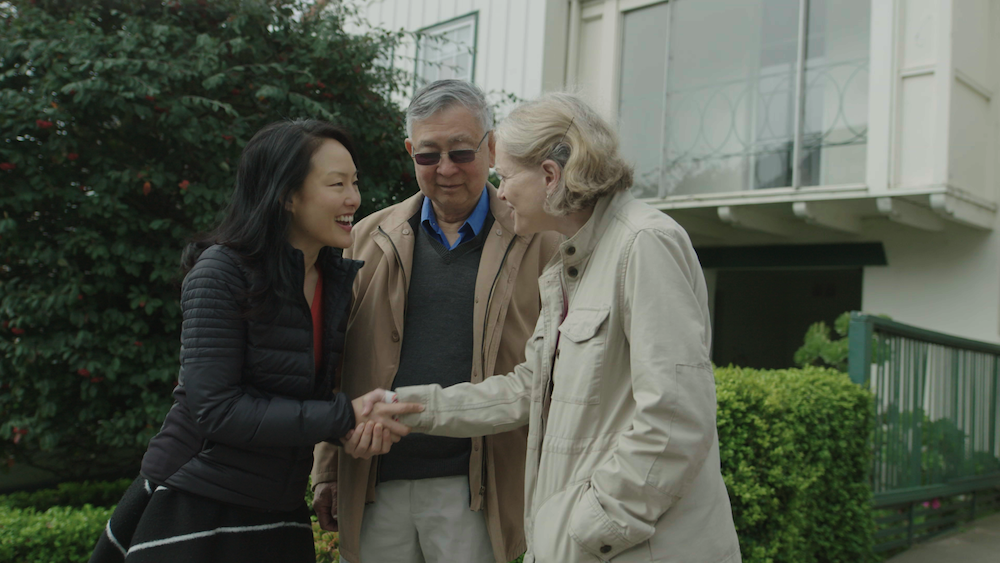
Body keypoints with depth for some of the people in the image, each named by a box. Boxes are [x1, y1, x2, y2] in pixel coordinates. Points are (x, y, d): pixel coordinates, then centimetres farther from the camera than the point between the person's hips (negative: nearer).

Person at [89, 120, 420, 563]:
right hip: (193, 514, -6)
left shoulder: (343, 279, 3)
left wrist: (369, 418, -14)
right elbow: (216, 410, -21)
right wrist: (343, 418, -20)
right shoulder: (221, 272, -15)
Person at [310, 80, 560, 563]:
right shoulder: (369, 238, 9)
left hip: (473, 493, -2)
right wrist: (327, 472, 9)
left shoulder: (536, 242, 2)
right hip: (374, 488, 3)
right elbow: (336, 368, 11)